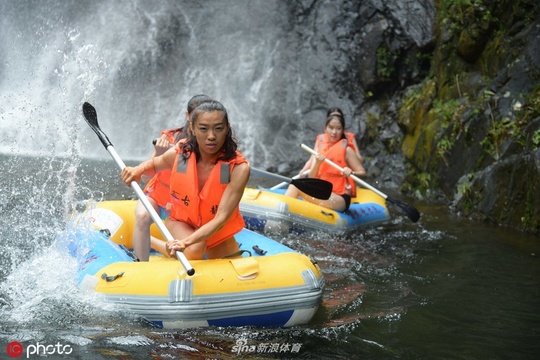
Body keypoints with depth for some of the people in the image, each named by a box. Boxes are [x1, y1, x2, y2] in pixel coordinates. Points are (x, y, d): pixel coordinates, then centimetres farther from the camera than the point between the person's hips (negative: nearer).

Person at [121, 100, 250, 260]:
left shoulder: (238, 168, -27)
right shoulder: (178, 154, -18)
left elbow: (221, 218, -34)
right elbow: (154, 164, 9)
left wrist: (186, 242, -48)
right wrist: (138, 169, -15)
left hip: (218, 232, 1)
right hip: (181, 221, -1)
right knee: (194, 251, -32)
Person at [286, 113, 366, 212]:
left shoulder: (346, 150, -1)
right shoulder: (320, 146, 12)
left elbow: (363, 173, -5)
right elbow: (311, 178, 5)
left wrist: (351, 173, -26)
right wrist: (317, 163, -14)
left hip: (340, 199, -5)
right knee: (294, 184, -22)